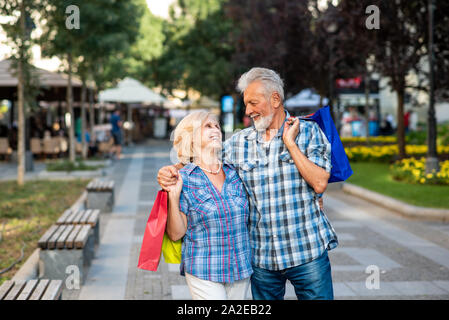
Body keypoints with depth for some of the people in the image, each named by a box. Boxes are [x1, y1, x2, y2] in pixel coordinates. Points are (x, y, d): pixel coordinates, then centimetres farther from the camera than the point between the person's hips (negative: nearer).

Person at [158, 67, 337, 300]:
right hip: (261, 257, 3)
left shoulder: (308, 131, -1)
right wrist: (172, 171, -8)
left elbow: (319, 183, -11)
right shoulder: (239, 142, 6)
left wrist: (290, 143, -12)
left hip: (308, 252, -3)